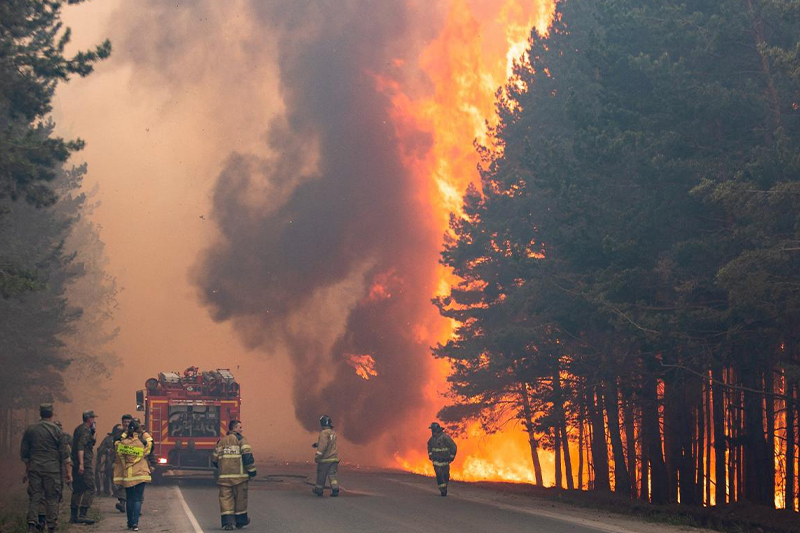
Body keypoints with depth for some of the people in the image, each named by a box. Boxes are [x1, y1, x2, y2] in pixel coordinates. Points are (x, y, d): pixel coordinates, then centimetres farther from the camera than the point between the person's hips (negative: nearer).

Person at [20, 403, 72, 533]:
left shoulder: (30, 430, 5)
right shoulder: (56, 430, -3)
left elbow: (24, 453, 12)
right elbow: (64, 453, -2)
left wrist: (27, 468, 23)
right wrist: (68, 471, 4)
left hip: (34, 468, 2)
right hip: (52, 468, -2)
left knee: (34, 496, 5)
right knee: (52, 498, 3)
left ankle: (32, 521, -9)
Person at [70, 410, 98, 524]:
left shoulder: (78, 429, 19)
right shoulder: (85, 430, -11)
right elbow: (81, 447, -22)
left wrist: (93, 432, 19)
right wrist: (81, 463, -26)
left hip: (76, 464, 10)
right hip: (85, 465, -10)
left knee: (78, 489, 14)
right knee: (90, 489, -10)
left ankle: (73, 516, 15)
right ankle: (82, 514, -18)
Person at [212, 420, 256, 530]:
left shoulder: (221, 441, 15)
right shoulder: (240, 439, -2)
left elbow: (214, 458, 19)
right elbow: (247, 454, -13)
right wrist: (252, 470, -8)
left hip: (224, 475, 4)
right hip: (239, 474, -4)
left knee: (225, 497, 2)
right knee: (240, 497, 10)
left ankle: (227, 521, -12)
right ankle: (240, 520, 20)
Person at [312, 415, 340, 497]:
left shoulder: (324, 433, -16)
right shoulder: (333, 433, 11)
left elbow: (323, 445, -23)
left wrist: (317, 456, -19)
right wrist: (317, 444, 23)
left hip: (325, 459, -7)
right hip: (334, 457, 7)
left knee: (321, 475, 8)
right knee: (333, 474, 3)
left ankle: (319, 490, 20)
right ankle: (335, 489, -13)